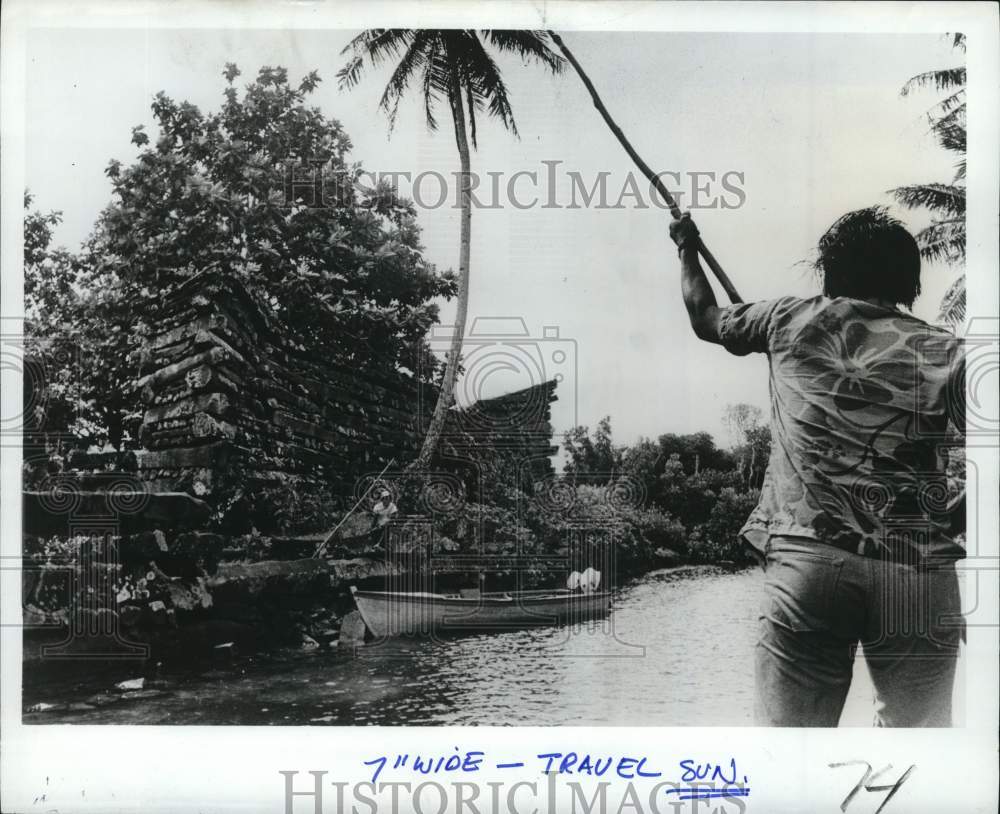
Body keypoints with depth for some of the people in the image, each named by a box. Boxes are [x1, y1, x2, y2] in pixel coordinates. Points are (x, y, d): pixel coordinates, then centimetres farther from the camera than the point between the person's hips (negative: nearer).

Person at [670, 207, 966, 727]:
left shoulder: (791, 321, 13)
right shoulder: (943, 351, 10)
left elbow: (705, 318, 31)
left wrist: (687, 250, 48)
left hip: (807, 561, 0)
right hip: (920, 573, 1)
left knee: (787, 728, -1)